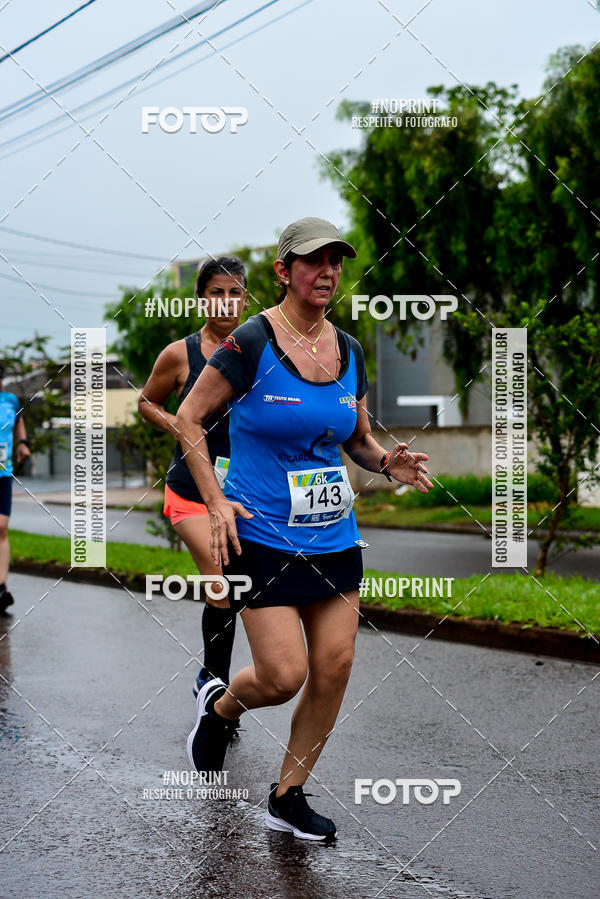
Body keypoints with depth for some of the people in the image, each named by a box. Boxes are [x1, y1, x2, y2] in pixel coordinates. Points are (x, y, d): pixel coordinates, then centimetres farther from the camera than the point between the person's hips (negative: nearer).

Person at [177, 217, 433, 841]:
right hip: (262, 536, -5)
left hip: (335, 538, 6)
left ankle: (287, 799, 21)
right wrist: (216, 500, -13)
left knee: (334, 668, 2)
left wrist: (387, 462, -4)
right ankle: (219, 707, 28)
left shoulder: (348, 350, 8)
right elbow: (189, 417, -5)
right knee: (283, 676, -8)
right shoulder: (251, 343, -10)